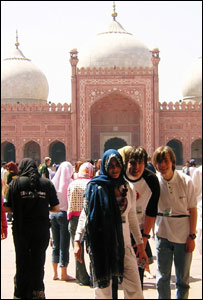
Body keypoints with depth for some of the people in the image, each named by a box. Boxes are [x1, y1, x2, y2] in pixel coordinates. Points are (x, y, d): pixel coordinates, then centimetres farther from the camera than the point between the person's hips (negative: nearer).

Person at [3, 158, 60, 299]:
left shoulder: (16, 183, -4)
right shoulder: (47, 183, 0)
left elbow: (7, 207, -6)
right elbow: (56, 208, 0)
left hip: (21, 229, 0)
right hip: (42, 228, 0)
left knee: (22, 261, 13)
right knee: (38, 261, 10)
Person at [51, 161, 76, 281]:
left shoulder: (53, 182, 4)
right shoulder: (69, 182, -10)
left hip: (52, 214, 5)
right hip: (64, 214, -5)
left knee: (55, 244, 13)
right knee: (64, 244, 2)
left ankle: (55, 273, 19)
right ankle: (64, 274, 7)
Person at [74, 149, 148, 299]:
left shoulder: (127, 187, 9)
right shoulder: (96, 187, -2)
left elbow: (132, 218, 13)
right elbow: (85, 214, -1)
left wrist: (141, 244, 12)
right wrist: (77, 241, -8)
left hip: (124, 244, 3)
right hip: (102, 244, -3)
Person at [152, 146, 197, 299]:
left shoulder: (186, 181, -9)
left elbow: (193, 210, -3)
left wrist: (192, 236, -6)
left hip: (183, 235, -1)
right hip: (163, 234, 1)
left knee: (183, 278, 7)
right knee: (162, 277, 8)